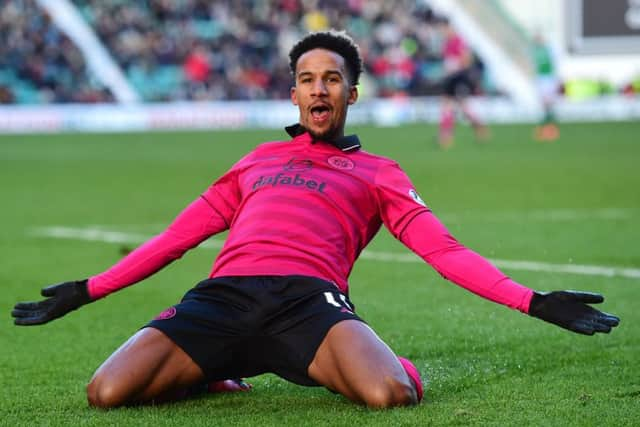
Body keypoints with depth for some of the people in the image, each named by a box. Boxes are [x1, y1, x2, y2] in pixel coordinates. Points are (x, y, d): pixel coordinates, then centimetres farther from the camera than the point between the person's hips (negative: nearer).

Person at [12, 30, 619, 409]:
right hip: (224, 295, 3)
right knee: (107, 394, -22)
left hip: (309, 297, -3)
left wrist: (532, 302, 3)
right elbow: (180, 234, 34)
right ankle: (213, 376, 8)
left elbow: (442, 249, 16)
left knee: (391, 396, -35)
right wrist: (87, 291, 30)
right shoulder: (259, 160, 32)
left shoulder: (375, 172, 24)